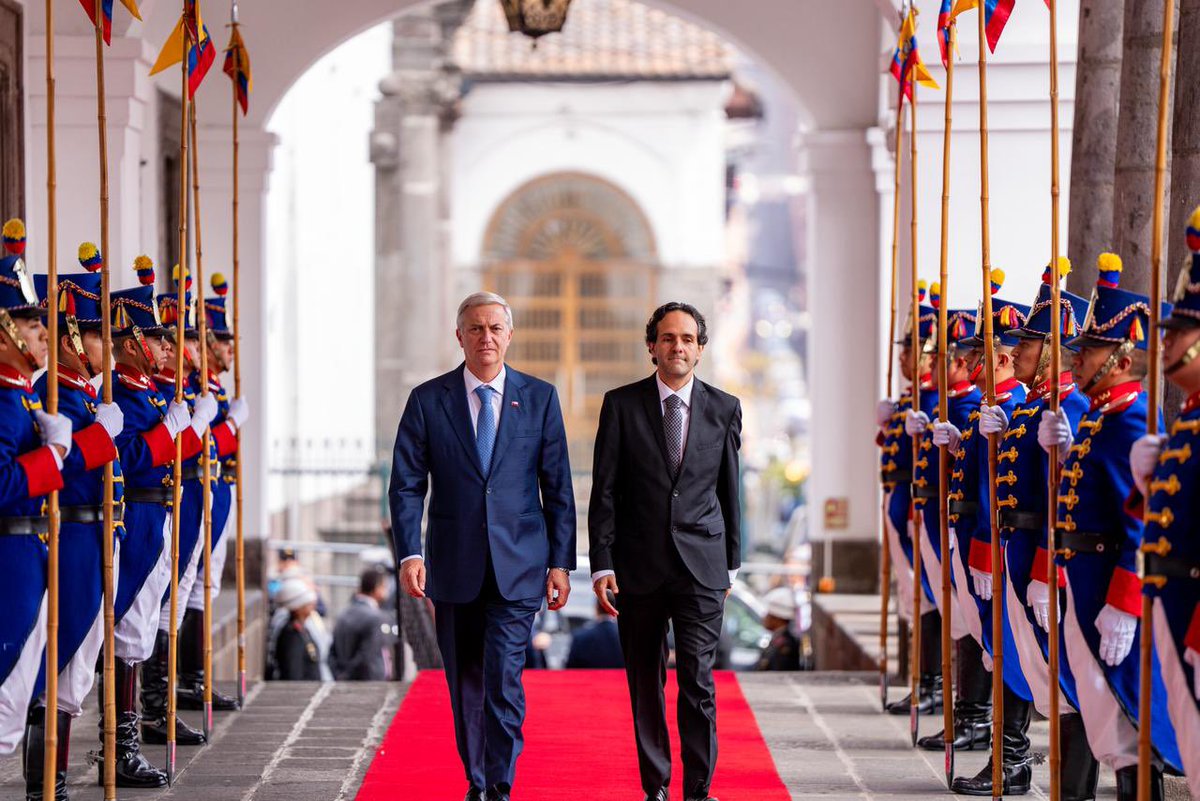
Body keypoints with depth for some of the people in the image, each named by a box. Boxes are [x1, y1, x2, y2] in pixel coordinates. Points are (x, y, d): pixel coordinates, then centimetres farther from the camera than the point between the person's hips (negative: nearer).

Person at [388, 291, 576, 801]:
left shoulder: (539, 398, 4)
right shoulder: (427, 400, 3)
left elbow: (557, 487, 5)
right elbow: (406, 485, 1)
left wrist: (561, 562, 1)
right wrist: (409, 553, -11)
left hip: (518, 567, -1)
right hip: (455, 568, 1)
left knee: (503, 678, -13)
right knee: (465, 683, 10)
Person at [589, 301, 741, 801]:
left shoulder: (724, 410, 5)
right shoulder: (621, 405, 1)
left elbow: (729, 492, 12)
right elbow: (604, 492, 0)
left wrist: (731, 562, 14)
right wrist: (602, 564, -5)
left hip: (701, 567, 0)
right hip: (639, 567, 0)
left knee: (697, 679, -8)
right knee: (645, 683, 7)